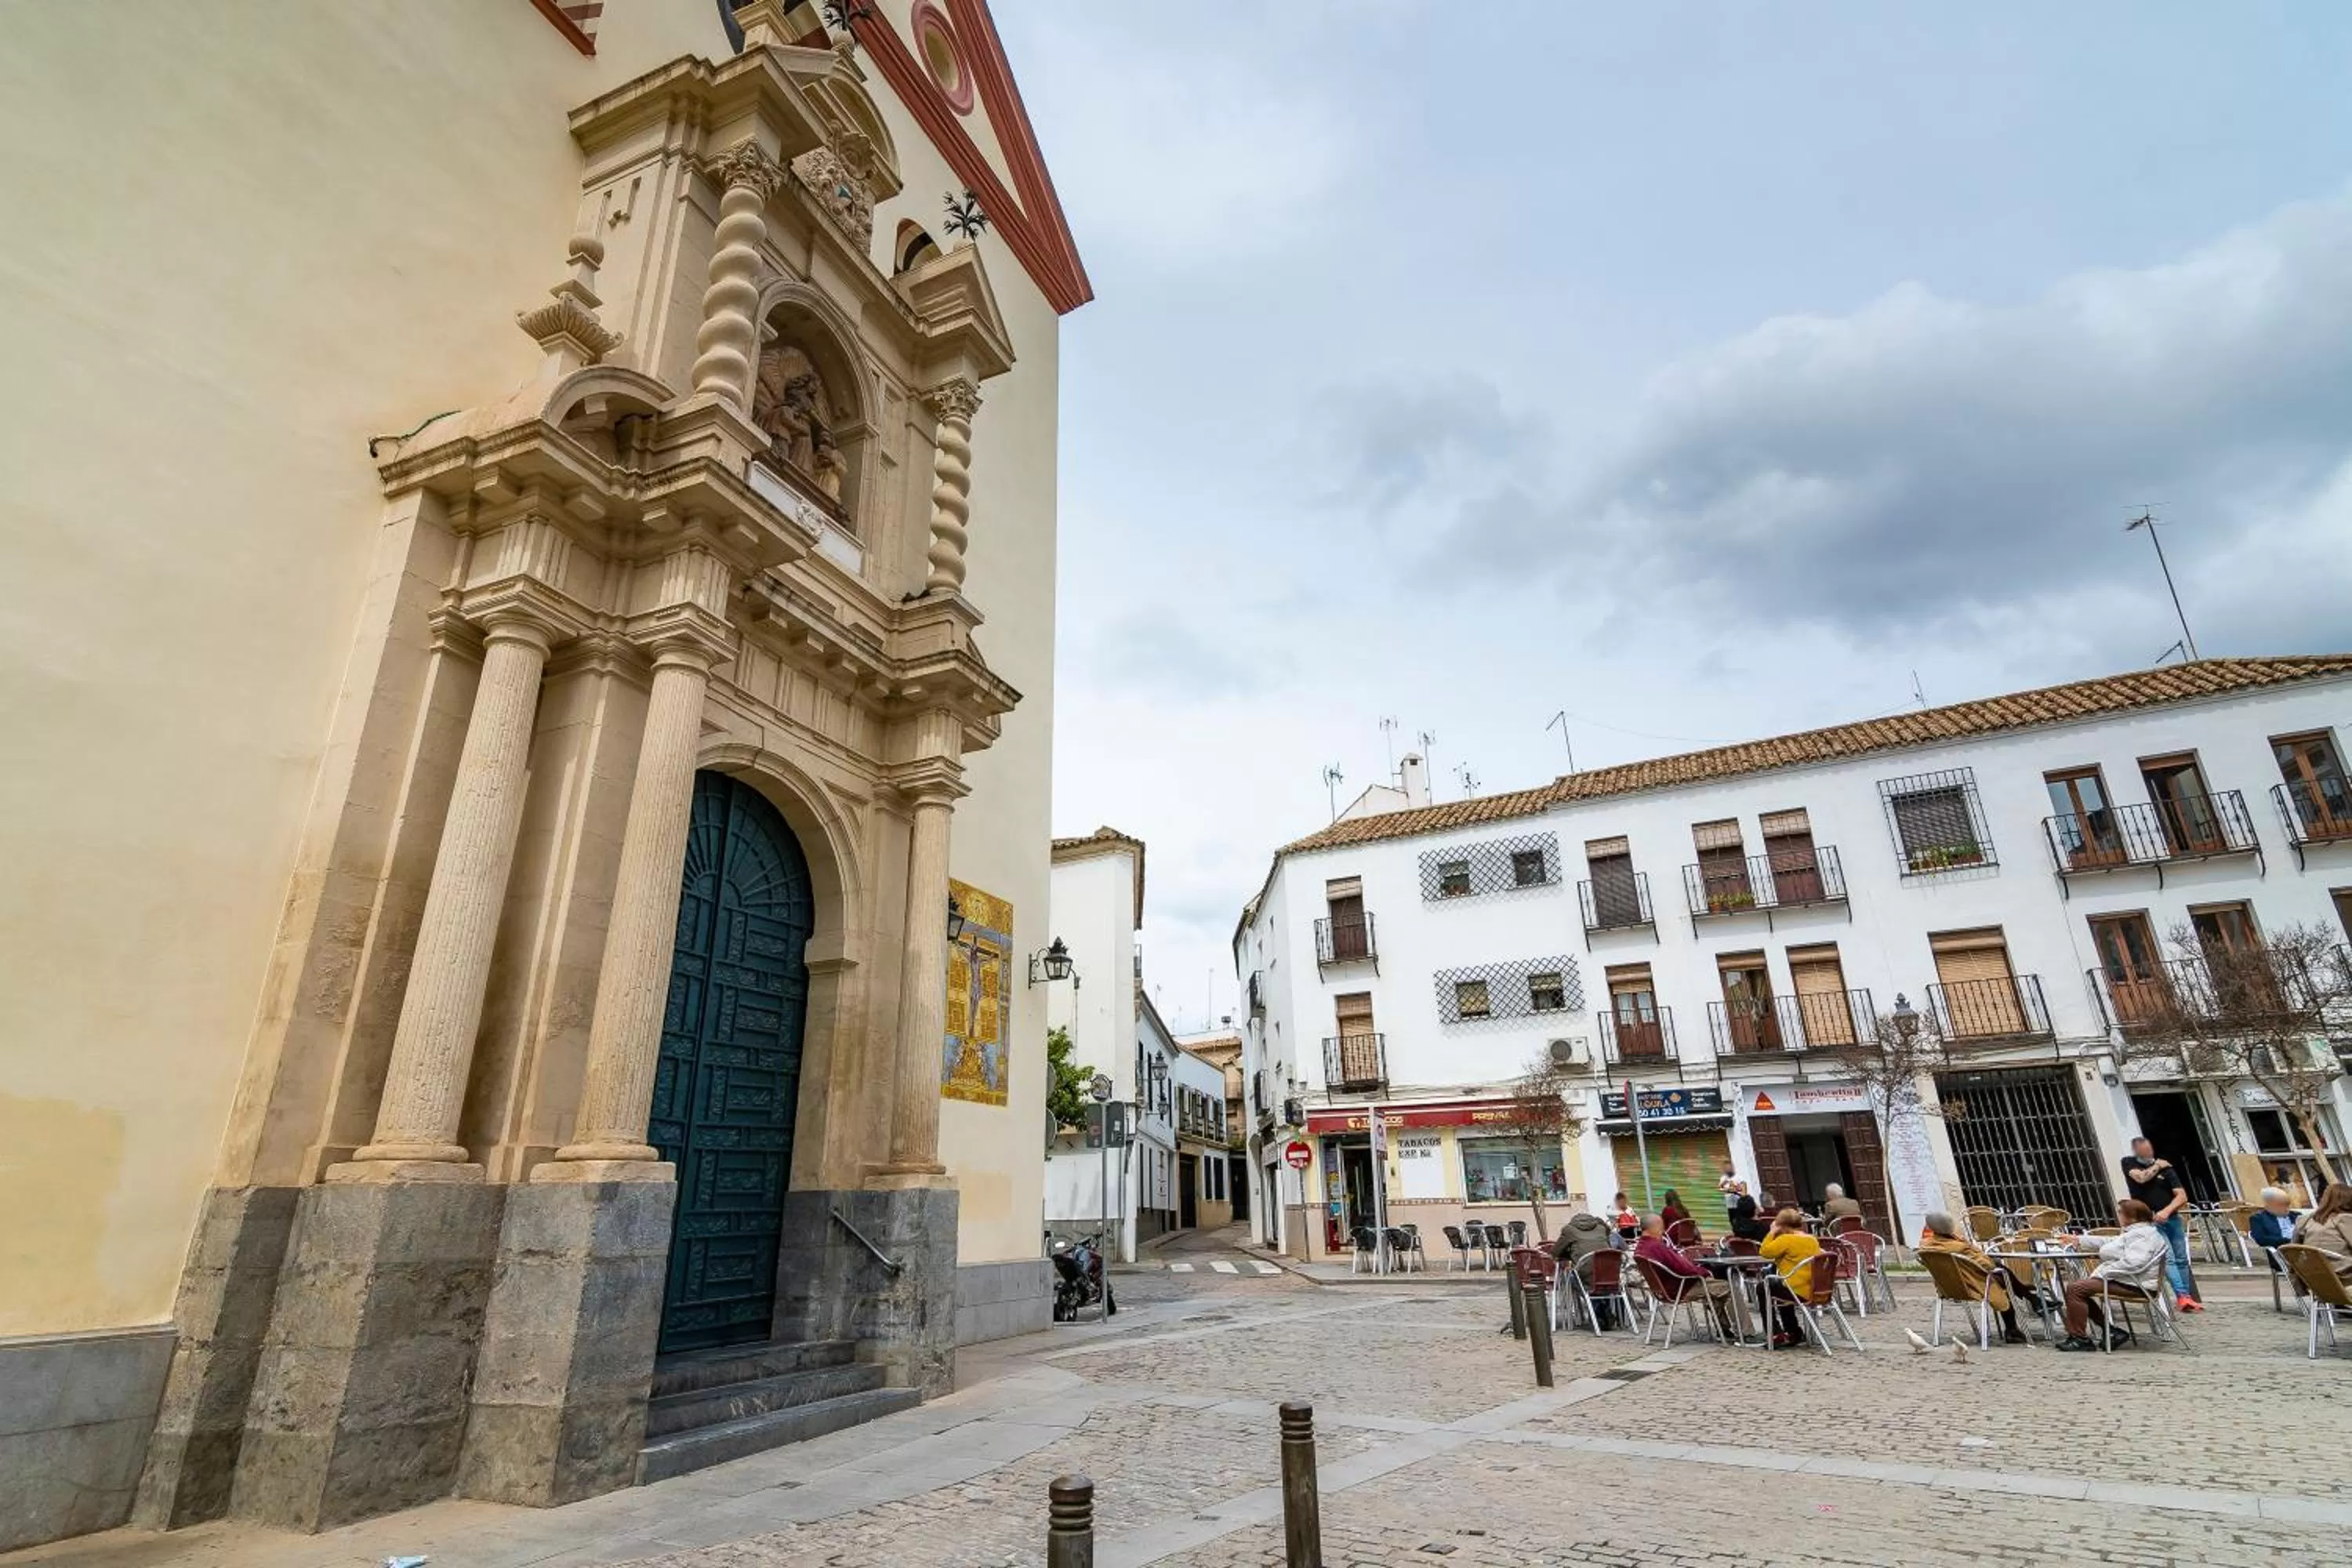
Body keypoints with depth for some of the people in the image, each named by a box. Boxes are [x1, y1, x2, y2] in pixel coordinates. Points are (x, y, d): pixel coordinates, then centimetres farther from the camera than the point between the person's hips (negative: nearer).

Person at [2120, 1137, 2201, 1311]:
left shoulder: (2165, 1167, 1)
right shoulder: (2128, 1163, 0)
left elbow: (2182, 1196, -5)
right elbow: (2141, 1177, -19)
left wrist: (2167, 1211, -20)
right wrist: (2156, 1166, -5)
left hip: (2172, 1218, 3)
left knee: (2181, 1259, 9)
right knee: (2168, 1258, -15)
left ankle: (2186, 1296, 19)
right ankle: (2182, 1296, -21)